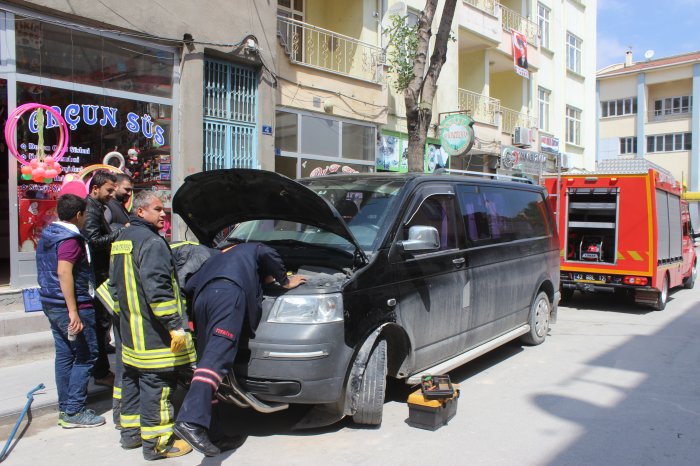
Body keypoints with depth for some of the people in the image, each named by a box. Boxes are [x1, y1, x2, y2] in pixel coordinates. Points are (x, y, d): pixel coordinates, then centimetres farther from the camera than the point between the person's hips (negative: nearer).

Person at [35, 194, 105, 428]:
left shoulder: (47, 234, 13)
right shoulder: (70, 238, -17)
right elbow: (64, 272, -27)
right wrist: (73, 312, -29)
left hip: (51, 304, 10)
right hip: (73, 306, -10)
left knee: (65, 355, 14)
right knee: (86, 356, -1)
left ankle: (65, 408, 21)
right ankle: (73, 412, 2)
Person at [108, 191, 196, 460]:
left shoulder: (120, 241, 16)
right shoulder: (151, 242, -17)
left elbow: (115, 284, 23)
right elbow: (157, 288, -25)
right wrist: (175, 325, -24)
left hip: (130, 331, 10)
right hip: (152, 333, -10)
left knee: (132, 380, 19)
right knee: (155, 386, -3)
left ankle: (130, 433, 32)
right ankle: (155, 443, 5)